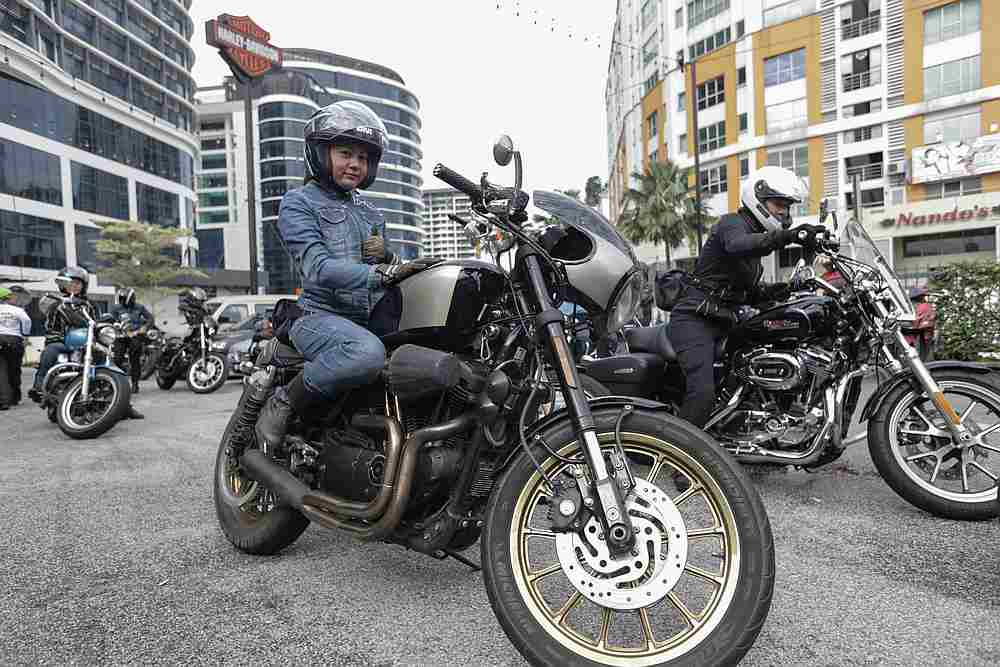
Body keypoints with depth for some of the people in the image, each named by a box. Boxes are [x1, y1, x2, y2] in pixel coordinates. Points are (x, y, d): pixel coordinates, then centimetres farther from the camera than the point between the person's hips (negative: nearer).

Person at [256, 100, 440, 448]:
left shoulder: (371, 214, 22)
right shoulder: (298, 202, 1)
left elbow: (391, 273, 24)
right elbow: (319, 268, -17)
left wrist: (388, 257, -1)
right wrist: (382, 274, -31)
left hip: (373, 322, 7)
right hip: (322, 317, -6)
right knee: (367, 353, -39)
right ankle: (283, 403, -14)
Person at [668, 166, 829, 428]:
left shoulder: (756, 234, 23)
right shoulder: (732, 223, -5)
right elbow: (738, 245, -33)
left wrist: (772, 291, 5)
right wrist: (788, 235, -44)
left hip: (722, 325, 10)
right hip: (693, 320, -10)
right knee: (703, 394, -26)